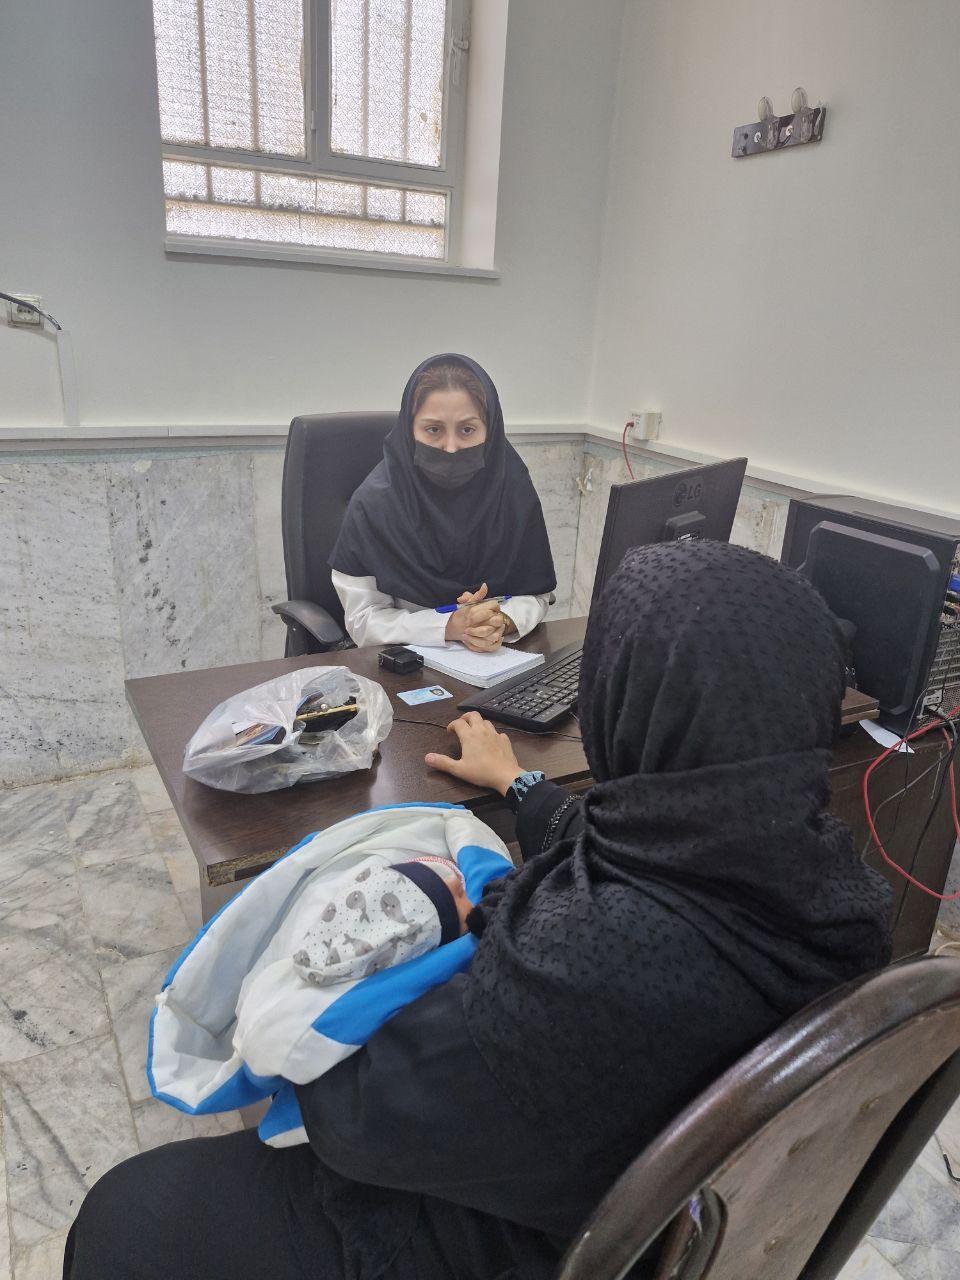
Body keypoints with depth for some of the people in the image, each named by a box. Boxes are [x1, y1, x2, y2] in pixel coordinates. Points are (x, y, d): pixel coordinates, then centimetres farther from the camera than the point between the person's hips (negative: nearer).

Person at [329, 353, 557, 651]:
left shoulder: (513, 489, -6)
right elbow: (364, 621, -9)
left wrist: (501, 621, -17)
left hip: (496, 660, 3)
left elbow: (535, 594, 2)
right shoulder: (376, 500, -12)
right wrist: (449, 626, -20)